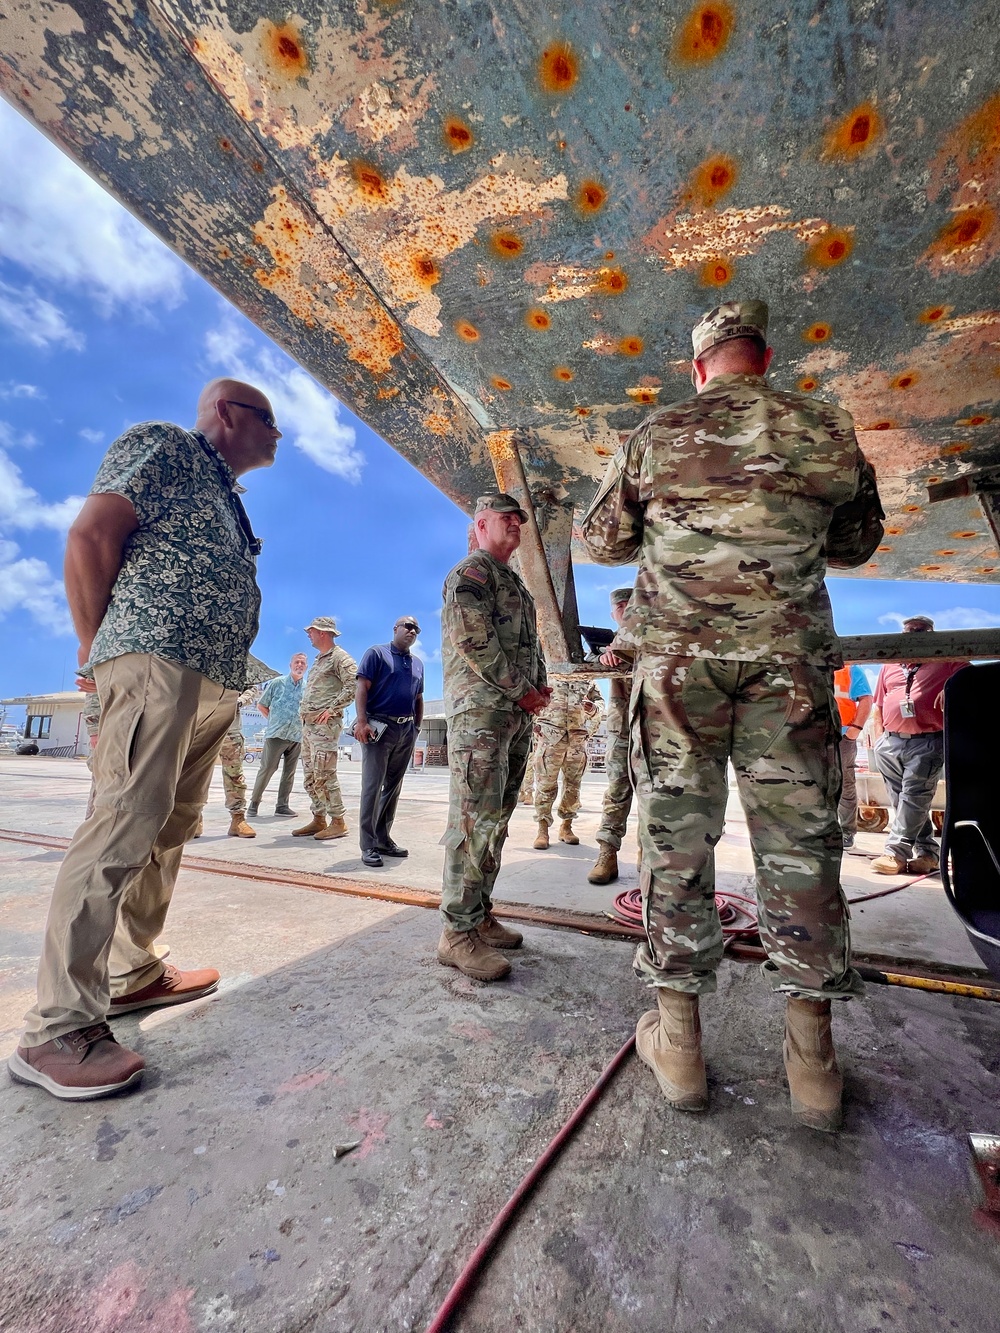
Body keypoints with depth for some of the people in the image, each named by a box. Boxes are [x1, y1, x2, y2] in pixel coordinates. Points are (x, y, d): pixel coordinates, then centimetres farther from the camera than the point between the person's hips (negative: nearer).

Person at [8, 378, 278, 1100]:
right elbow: (90, 536, -7)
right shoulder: (163, 445, 4)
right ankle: (58, 1029, -4)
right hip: (158, 661, -9)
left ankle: (133, 973, 24)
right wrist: (97, 648, -3)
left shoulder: (226, 497, 29)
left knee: (169, 831, 11)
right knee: (124, 828, -12)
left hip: (215, 684, 9)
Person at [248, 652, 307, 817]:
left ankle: (282, 805, 15)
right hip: (276, 734, -3)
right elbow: (261, 705, 7)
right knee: (266, 769, -1)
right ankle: (254, 802, 12)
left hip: (296, 737, 3)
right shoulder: (277, 682, 1)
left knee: (289, 772, 7)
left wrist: (304, 720, 1)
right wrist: (274, 719, 4)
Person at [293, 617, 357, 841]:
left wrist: (332, 708, -19)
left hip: (326, 723, -10)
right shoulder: (318, 660, 22)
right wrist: (303, 711, 13)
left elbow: (353, 686, -18)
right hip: (308, 723, 10)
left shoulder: (340, 657, -7)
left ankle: (338, 822, -3)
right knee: (309, 776, 10)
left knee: (323, 775, -11)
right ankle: (318, 819, 17)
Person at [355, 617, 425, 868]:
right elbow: (362, 688, -7)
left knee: (393, 787, 10)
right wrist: (362, 721, -17)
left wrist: (417, 726, 12)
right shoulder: (377, 653, 1)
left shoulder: (418, 664, 19)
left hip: (407, 731, 6)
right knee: (373, 786, -6)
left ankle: (384, 839, 19)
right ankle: (368, 845, -1)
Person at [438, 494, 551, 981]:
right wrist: (521, 689, -12)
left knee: (497, 818, 10)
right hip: (480, 711, -9)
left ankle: (480, 915, 20)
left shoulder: (515, 583, 27)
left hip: (518, 713, 9)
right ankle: (458, 932, -2)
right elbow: (475, 640, -15)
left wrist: (540, 685, 8)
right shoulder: (471, 571, -1)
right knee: (474, 818, -10)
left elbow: (530, 643, 26)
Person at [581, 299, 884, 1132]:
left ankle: (677, 1039, 12)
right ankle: (812, 1056, 16)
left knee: (676, 836, 3)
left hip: (678, 656, -1)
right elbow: (859, 541, 21)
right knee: (801, 841, 7)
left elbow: (601, 541, 12)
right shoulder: (830, 431, 11)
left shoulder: (656, 436, 7)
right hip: (789, 658, 2)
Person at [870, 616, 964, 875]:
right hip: (889, 743, 4)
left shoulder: (946, 662, 7)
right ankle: (926, 852, 16)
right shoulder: (889, 666, 17)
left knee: (913, 798, -10)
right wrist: (879, 737, 9)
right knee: (902, 801, 6)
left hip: (927, 742, -4)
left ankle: (896, 852, -8)